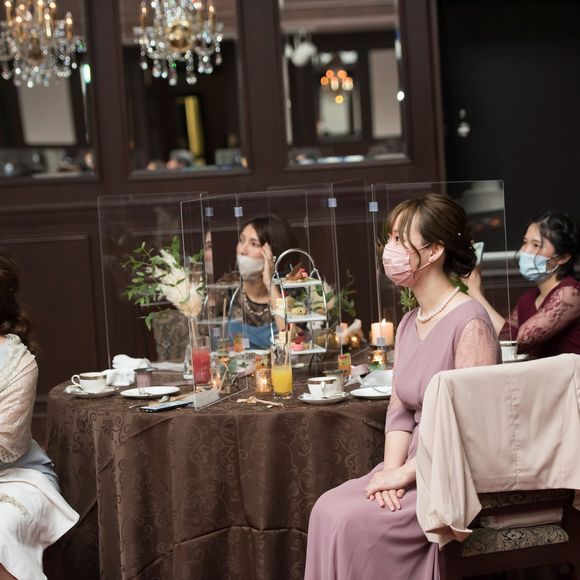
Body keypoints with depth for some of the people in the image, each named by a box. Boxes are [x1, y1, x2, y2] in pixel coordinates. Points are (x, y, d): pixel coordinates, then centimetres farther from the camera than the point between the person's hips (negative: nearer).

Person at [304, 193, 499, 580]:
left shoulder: (470, 322, -16)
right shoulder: (408, 324, 13)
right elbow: (400, 411, 10)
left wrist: (405, 473, -18)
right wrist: (390, 468, -8)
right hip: (414, 469, 8)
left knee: (354, 522, -21)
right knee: (328, 510, -12)